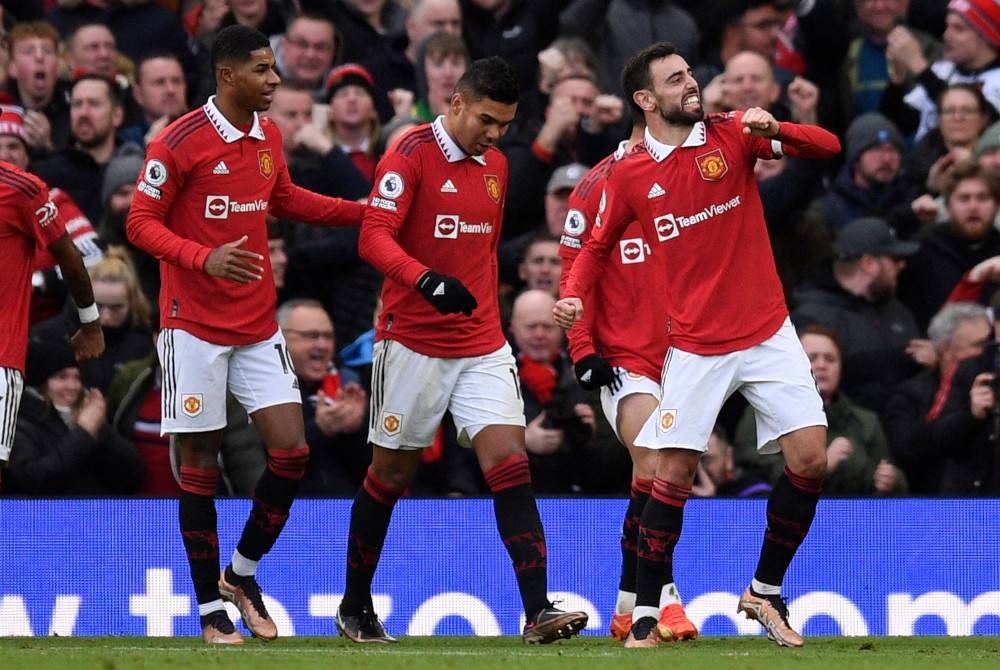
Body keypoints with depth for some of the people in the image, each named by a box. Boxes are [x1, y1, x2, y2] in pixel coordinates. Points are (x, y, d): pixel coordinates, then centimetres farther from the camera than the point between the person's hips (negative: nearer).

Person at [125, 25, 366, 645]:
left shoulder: (269, 136, 7)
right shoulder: (180, 142, -14)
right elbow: (141, 222, -12)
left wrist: (363, 212, 17)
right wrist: (205, 258, -27)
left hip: (259, 327, 6)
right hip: (195, 328, -6)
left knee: (291, 451, -3)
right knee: (201, 465, 0)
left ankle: (242, 572, 17)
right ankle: (212, 611, 8)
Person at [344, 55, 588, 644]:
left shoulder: (496, 165, 11)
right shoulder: (411, 156, -11)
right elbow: (374, 238, -21)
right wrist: (426, 280, -37)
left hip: (483, 346, 5)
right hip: (414, 345, -5)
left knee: (511, 465, -10)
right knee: (392, 474, 6)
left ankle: (538, 610, -16)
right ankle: (356, 607, 23)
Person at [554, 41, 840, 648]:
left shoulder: (732, 134, -1)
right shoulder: (631, 175, 1)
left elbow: (827, 147, -8)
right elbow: (598, 245, 15)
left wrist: (774, 131, -28)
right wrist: (574, 296, -4)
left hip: (768, 332, 1)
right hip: (695, 345, -1)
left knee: (810, 459, -7)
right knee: (673, 474, -7)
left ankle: (766, 591, 11)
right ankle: (646, 614, 6)